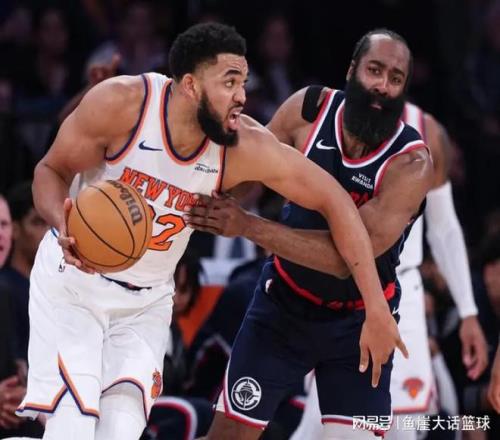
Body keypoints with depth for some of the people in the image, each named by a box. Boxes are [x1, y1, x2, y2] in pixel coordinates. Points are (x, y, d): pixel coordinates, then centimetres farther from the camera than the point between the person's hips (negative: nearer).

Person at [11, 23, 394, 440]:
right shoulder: (120, 103, -24)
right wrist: (63, 225, -34)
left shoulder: (248, 147, -18)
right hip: (74, 277, -3)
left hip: (147, 300, 3)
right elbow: (52, 171, -11)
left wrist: (376, 307, -15)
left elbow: (334, 201, -12)